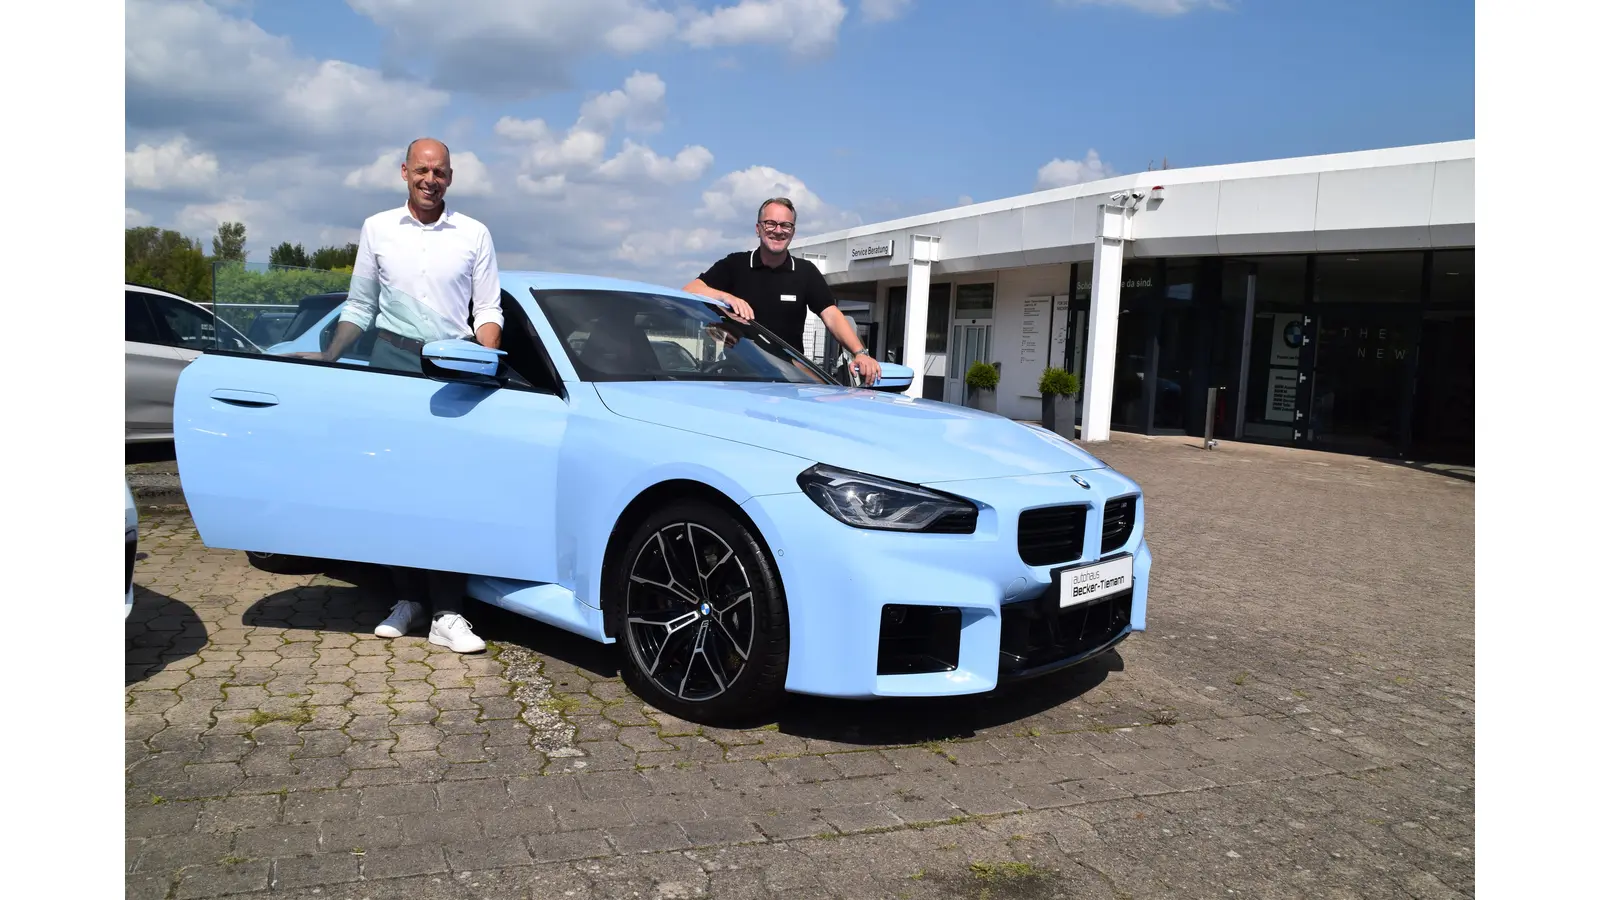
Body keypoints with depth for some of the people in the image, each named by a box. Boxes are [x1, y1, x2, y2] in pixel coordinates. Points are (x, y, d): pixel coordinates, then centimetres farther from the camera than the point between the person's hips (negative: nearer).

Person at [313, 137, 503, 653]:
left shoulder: (474, 235, 8)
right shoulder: (377, 229, 11)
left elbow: (488, 310, 7)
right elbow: (360, 306, 14)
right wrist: (331, 355, 3)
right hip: (390, 368, 2)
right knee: (396, 485, 1)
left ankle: (447, 616, -9)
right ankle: (408, 599, 13)